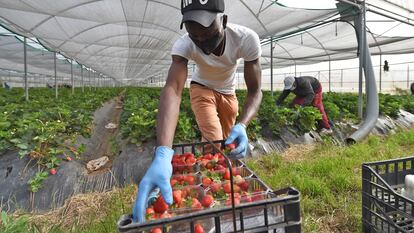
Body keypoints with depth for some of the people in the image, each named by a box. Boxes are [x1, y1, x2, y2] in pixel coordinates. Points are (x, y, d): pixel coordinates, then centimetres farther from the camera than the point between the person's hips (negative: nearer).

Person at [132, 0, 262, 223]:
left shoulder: (246, 39, -34)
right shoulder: (183, 44, -35)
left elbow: (255, 91, -29)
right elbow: (172, 89, -49)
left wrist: (242, 125, -50)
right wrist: (163, 154, -64)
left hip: (228, 92, 3)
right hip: (201, 89, -2)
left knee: (228, 143, 11)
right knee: (213, 142, -22)